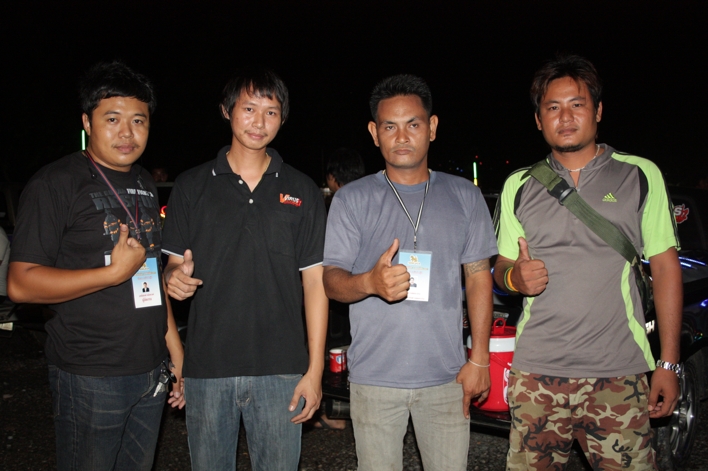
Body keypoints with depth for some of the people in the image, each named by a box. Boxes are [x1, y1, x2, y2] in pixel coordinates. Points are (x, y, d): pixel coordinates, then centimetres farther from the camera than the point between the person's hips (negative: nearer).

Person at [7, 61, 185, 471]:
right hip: (90, 377, -6)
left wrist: (174, 345, 14)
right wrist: (115, 272, -22)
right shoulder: (56, 183, -10)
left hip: (151, 372, 6)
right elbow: (21, 284, -15)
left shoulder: (146, 184, 12)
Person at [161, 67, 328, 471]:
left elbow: (315, 281, 3)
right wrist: (175, 277, -16)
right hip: (207, 366, 1)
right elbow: (175, 263, 9)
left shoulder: (302, 192, 4)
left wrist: (315, 369, -3)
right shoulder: (192, 186, 6)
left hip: (280, 369, 0)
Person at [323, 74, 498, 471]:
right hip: (374, 377, -1)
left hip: (446, 376, 1)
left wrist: (479, 359, 2)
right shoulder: (352, 200, 2)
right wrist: (370, 282, -26)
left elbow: (479, 277, 8)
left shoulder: (465, 196, 7)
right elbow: (332, 281, -2)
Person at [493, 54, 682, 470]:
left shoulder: (641, 175, 4)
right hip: (536, 374, 2)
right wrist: (515, 277, -10)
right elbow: (502, 267, 16)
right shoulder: (519, 186, 10)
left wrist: (668, 363, -1)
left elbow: (666, 268, 4)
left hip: (619, 375, -1)